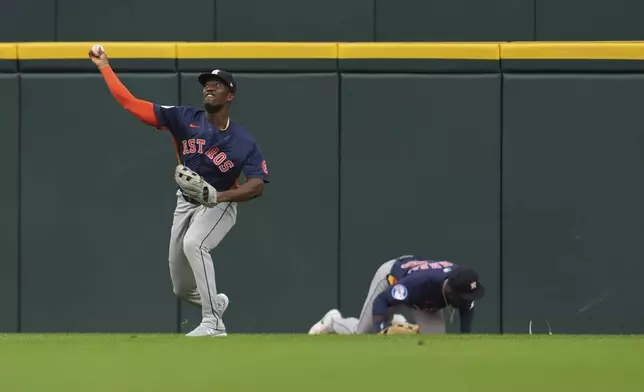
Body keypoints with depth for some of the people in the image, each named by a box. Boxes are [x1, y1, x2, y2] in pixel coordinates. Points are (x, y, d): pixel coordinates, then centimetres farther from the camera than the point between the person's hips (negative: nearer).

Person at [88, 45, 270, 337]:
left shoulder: (244, 143, -18)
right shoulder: (185, 119, -13)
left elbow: (256, 186, -25)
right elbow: (130, 103, -14)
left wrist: (219, 196, -40)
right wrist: (104, 66, -18)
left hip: (219, 206, -4)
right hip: (186, 204, 4)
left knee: (193, 243, -35)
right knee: (182, 288, 9)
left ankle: (213, 323, -30)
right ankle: (215, 302, 45)